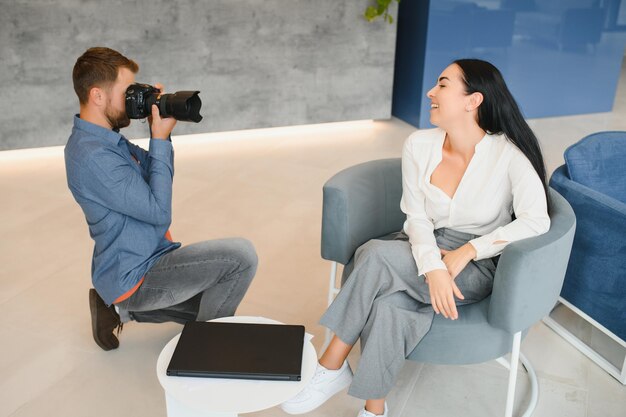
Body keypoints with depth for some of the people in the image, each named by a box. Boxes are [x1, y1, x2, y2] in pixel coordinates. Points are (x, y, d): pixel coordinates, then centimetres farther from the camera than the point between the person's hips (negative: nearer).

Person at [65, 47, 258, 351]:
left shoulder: (105, 138, 6)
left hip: (146, 259, 10)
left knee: (214, 300, 24)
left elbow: (155, 175, 11)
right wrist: (161, 139, -21)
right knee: (242, 255, -20)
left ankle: (123, 308, 20)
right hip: (135, 276, -10)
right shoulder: (92, 155, -26)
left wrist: (160, 134, -5)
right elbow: (159, 211, -25)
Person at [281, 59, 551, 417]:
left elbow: (536, 222, -20)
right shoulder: (419, 145, -3)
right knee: (388, 305, -31)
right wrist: (433, 268, -24)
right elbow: (418, 218, -6)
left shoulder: (508, 154, -14)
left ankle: (331, 369, -14)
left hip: (477, 267, -3)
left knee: (375, 255, -29)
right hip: (423, 251, 4)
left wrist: (466, 251, -21)